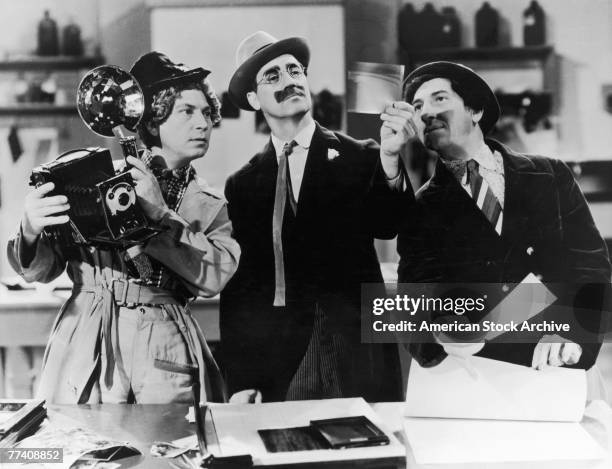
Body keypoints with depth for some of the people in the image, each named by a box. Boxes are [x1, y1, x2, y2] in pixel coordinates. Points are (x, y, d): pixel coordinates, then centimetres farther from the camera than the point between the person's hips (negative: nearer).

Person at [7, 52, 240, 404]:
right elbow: (42, 269, 4)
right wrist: (30, 232, -17)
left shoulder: (211, 207, 12)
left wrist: (159, 214, -14)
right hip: (86, 347, -1)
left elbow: (215, 276, -7)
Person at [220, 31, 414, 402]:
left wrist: (390, 159, -33)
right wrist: (241, 381, 1)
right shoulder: (243, 184, 7)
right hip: (276, 368, 2)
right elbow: (237, 288, 7)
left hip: (358, 359, -1)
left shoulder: (360, 158, 2)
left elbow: (387, 225, -15)